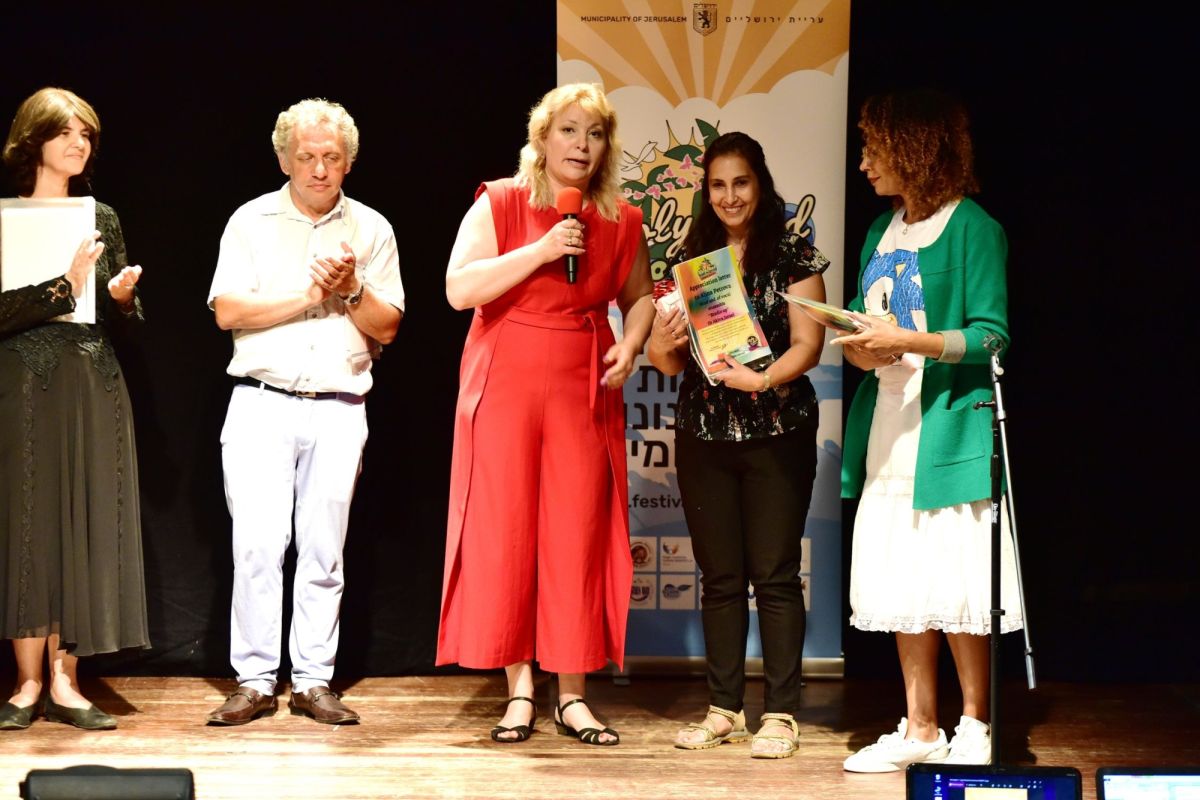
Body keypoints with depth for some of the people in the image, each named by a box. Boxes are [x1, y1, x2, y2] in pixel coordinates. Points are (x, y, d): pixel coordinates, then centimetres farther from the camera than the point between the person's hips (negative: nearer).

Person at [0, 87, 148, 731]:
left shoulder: (102, 219, 11)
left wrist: (122, 296, -7)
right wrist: (66, 286, -18)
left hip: (95, 389, 4)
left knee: (87, 527, 1)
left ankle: (65, 682, 6)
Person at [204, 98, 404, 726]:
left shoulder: (371, 229, 10)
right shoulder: (252, 222, 6)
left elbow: (386, 327, 7)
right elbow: (227, 311, -4)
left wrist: (352, 291, -11)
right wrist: (308, 297, -10)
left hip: (338, 409, 1)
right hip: (262, 404, -1)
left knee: (324, 549, 2)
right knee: (257, 544, -7)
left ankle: (313, 682, 8)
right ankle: (254, 681, 0)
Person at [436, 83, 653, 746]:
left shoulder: (621, 223, 6)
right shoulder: (499, 204, -3)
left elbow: (639, 296, 20)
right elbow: (459, 288, -13)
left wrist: (631, 344, 0)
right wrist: (542, 251, -19)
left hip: (584, 392, 2)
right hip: (504, 387, -2)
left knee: (578, 541, 0)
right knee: (504, 537, -1)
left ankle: (571, 696, 8)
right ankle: (519, 690, 8)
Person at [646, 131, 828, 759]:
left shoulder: (793, 256, 0)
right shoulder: (689, 258, 11)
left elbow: (808, 343, -7)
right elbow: (670, 360, 12)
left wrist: (763, 378, -24)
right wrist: (664, 343, -11)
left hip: (777, 433, -4)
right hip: (703, 434, 4)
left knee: (775, 573, -3)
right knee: (719, 577, 8)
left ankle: (780, 713, 1)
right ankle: (724, 708, 15)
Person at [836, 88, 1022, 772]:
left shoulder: (972, 228, -6)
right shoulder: (882, 233, 16)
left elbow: (991, 337, -11)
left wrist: (907, 341, -22)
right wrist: (858, 348, -3)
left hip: (949, 428, -7)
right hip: (890, 431, 7)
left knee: (957, 588, -4)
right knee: (903, 586, 8)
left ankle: (975, 727, 8)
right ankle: (920, 730, 15)